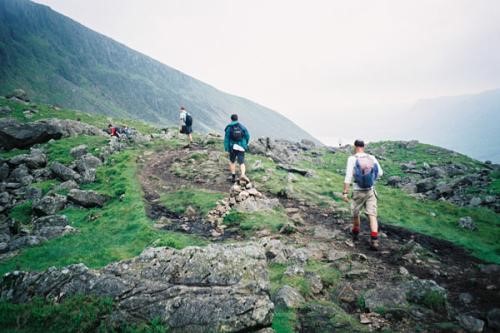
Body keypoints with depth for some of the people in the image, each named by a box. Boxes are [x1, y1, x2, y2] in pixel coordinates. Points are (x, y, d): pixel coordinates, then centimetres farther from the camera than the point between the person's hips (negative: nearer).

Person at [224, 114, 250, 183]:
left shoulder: (229, 128, -1)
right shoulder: (242, 127, 4)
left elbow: (226, 138, -6)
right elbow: (247, 135, 1)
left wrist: (226, 148, -5)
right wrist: (245, 144, 15)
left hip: (232, 147, 0)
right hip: (241, 147, 0)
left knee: (232, 161, 19)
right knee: (242, 162, -3)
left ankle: (233, 176, 17)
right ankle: (243, 175, -27)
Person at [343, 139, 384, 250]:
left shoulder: (352, 159, -11)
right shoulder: (372, 158, 1)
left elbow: (348, 177, -18)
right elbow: (380, 173, 10)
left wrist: (345, 193, -16)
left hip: (358, 192, -2)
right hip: (371, 191, 2)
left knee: (356, 214, 20)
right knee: (372, 215, -1)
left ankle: (355, 234, 39)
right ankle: (374, 241, -14)